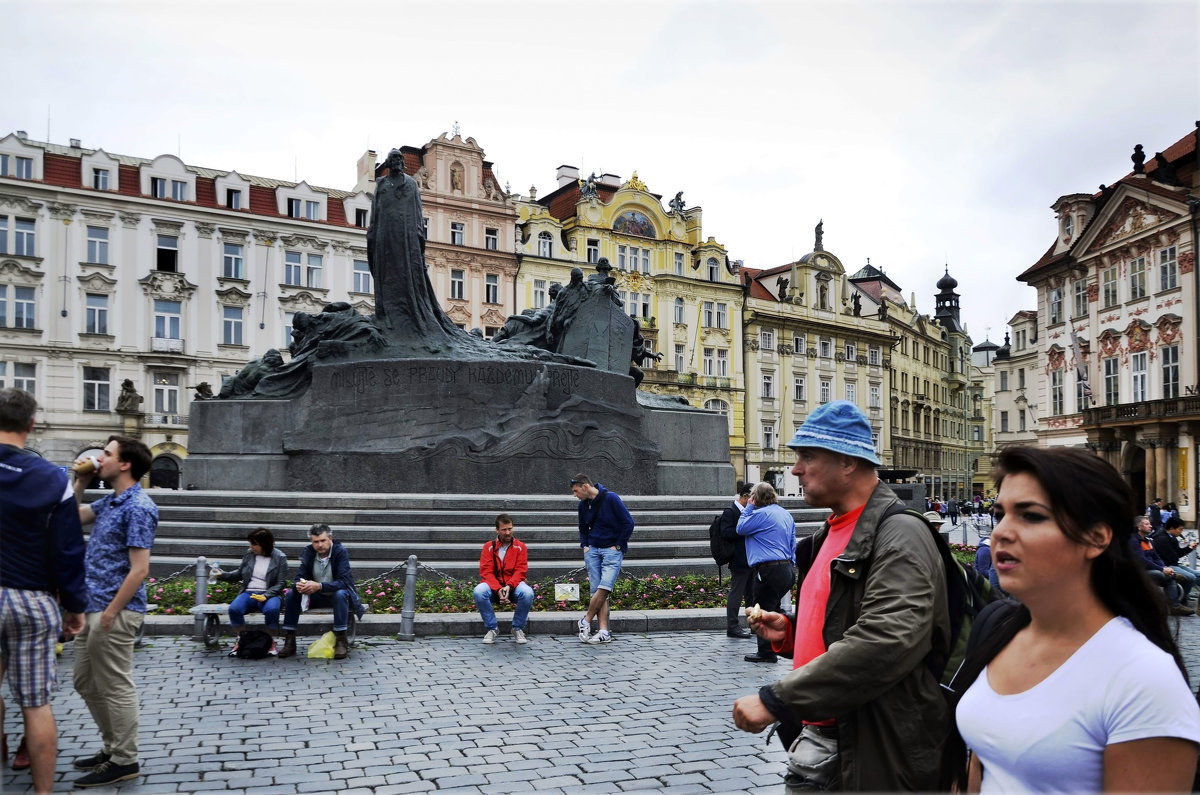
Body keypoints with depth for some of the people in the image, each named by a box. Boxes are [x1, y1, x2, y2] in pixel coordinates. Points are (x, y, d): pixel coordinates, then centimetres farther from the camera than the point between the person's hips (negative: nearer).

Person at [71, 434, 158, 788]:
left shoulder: (138, 507, -18)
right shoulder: (109, 501, 11)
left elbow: (139, 570, -20)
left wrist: (111, 612, -19)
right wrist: (80, 481, 11)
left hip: (113, 611, -10)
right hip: (91, 607, 10)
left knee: (115, 687, -1)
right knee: (86, 683, 18)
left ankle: (124, 761, 10)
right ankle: (113, 747, 30)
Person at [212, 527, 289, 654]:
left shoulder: (279, 558, -3)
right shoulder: (249, 554, 8)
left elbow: (281, 583, -5)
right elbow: (239, 574, 19)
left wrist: (266, 595, -19)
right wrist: (222, 575, 3)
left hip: (270, 594, -3)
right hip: (249, 592, 3)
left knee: (271, 609, -37)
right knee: (234, 609, -29)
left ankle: (270, 642, -11)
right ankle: (241, 640, -3)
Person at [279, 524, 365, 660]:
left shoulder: (340, 552, -19)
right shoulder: (307, 552, -5)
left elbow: (344, 581, -28)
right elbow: (301, 576, -6)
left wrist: (320, 586, -43)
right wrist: (299, 585, -32)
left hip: (337, 594, -4)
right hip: (316, 597, 5)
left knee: (340, 594, -37)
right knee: (291, 594, -17)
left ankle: (341, 641, -30)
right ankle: (289, 641, -12)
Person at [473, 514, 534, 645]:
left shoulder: (520, 547, 4)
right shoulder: (488, 547, 4)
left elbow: (520, 571, -5)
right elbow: (486, 572, -5)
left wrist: (509, 586, -24)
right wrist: (498, 589, -22)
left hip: (513, 586, 0)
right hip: (493, 587, 0)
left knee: (528, 593, -33)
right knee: (479, 591, -32)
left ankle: (518, 629, -8)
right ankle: (491, 628, -11)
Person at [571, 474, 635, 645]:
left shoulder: (610, 498, -10)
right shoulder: (583, 505, 9)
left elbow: (629, 523, -9)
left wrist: (618, 546, -8)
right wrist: (585, 546, 10)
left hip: (612, 550, -5)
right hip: (593, 550, 5)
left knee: (604, 588, -19)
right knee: (596, 591, -5)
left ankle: (586, 621, -1)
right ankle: (604, 633, -6)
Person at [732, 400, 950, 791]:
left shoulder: (899, 535, -17)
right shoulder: (831, 533, 12)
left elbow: (885, 644, -30)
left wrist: (775, 700, -27)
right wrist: (788, 632, 3)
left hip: (877, 758, -8)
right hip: (817, 739, 8)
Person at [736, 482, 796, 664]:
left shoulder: (762, 514, -12)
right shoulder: (786, 514, 14)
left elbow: (741, 528, -2)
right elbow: (792, 544, 18)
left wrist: (748, 507, 4)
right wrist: (791, 565, 23)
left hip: (768, 570, -9)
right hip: (787, 568, 9)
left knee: (763, 611, 0)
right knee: (773, 608, 17)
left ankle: (766, 652, 3)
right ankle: (774, 648, 21)